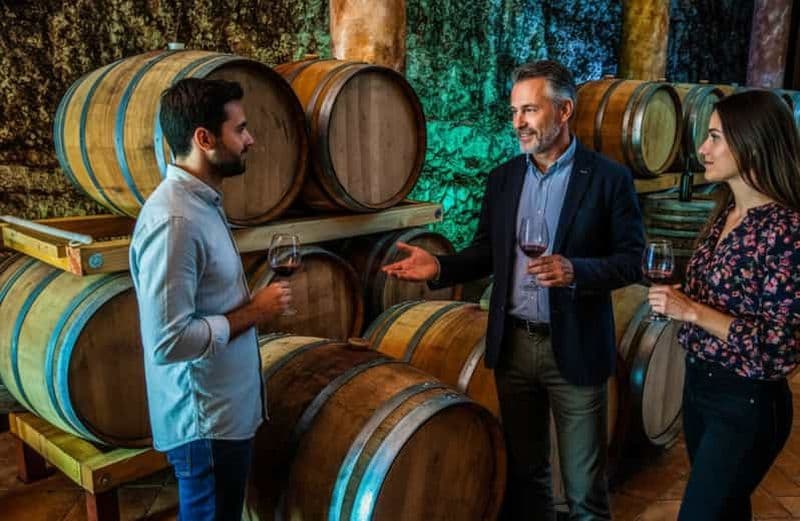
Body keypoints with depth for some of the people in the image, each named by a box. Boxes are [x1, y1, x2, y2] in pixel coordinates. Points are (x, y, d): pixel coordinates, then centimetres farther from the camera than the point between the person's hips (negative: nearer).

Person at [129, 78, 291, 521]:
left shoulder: (202, 201, 5)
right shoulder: (174, 221, -25)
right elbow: (169, 341, -28)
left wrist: (251, 304, 1)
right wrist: (254, 312, -20)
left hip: (228, 408, 9)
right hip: (205, 419, -9)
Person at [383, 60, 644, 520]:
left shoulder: (609, 178, -8)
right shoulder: (503, 178, 5)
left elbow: (632, 261, -7)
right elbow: (486, 252, 9)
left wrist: (575, 271, -25)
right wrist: (439, 267, -9)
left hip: (574, 348, -4)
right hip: (513, 345, 4)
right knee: (523, 472, 19)